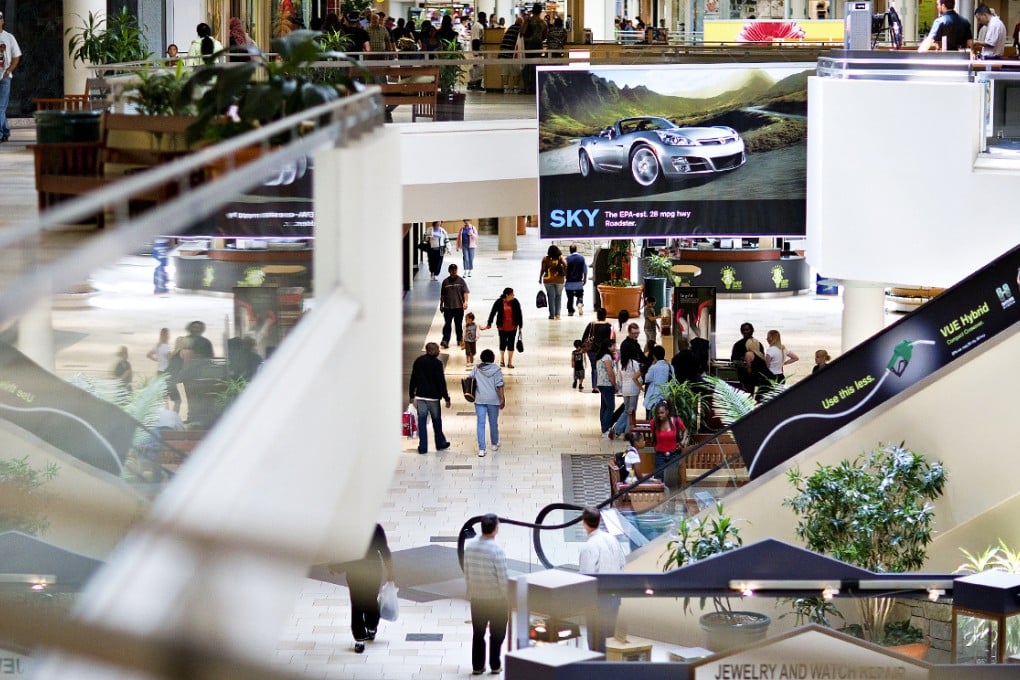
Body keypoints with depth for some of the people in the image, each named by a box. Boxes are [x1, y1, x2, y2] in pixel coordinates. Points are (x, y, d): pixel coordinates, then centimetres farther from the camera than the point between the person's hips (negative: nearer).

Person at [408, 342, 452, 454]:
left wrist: (412, 395, 17)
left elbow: (413, 379, 9)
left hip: (420, 396, 4)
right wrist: (446, 398, -8)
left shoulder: (418, 361, 4)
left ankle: (423, 447, 2)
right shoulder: (437, 363, -11)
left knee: (422, 421, 4)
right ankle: (440, 444, 25)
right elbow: (441, 382, -13)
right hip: (433, 396, -3)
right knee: (437, 421, 12)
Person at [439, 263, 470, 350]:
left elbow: (466, 292, -4)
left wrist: (465, 301, -18)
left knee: (459, 325, 8)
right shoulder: (445, 281, 7)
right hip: (448, 307, 1)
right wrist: (441, 305, 15)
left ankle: (460, 340, 21)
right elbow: (442, 295, 13)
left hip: (459, 307, -1)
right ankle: (445, 341, -9)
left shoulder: (461, 281, 2)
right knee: (447, 324, -6)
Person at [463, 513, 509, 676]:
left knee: (478, 633, 14)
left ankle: (477, 666, 17)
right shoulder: (497, 551, -22)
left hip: (476, 597, 4)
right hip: (496, 598, -4)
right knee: (497, 633, 12)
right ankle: (495, 665, 17)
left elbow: (466, 572, 3)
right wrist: (508, 598, -4)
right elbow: (503, 578, -17)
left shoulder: (469, 546, -6)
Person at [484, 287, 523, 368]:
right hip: (502, 327, -1)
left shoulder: (515, 302, -5)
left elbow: (519, 313, 1)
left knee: (511, 343, 5)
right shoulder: (499, 302, -9)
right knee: (503, 343, 10)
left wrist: (520, 325, 3)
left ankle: (510, 362, 13)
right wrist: (489, 324, -4)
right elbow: (492, 313, -5)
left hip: (512, 327, 1)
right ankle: (502, 360, 28)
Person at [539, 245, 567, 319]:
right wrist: (565, 273, -3)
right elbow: (565, 264, -18)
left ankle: (552, 314, 5)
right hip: (559, 280, 0)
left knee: (551, 297, 5)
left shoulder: (545, 259, -3)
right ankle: (557, 314, 7)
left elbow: (543, 270, -3)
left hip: (548, 280, 0)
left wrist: (540, 278, 9)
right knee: (558, 296, 13)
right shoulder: (560, 258, -3)